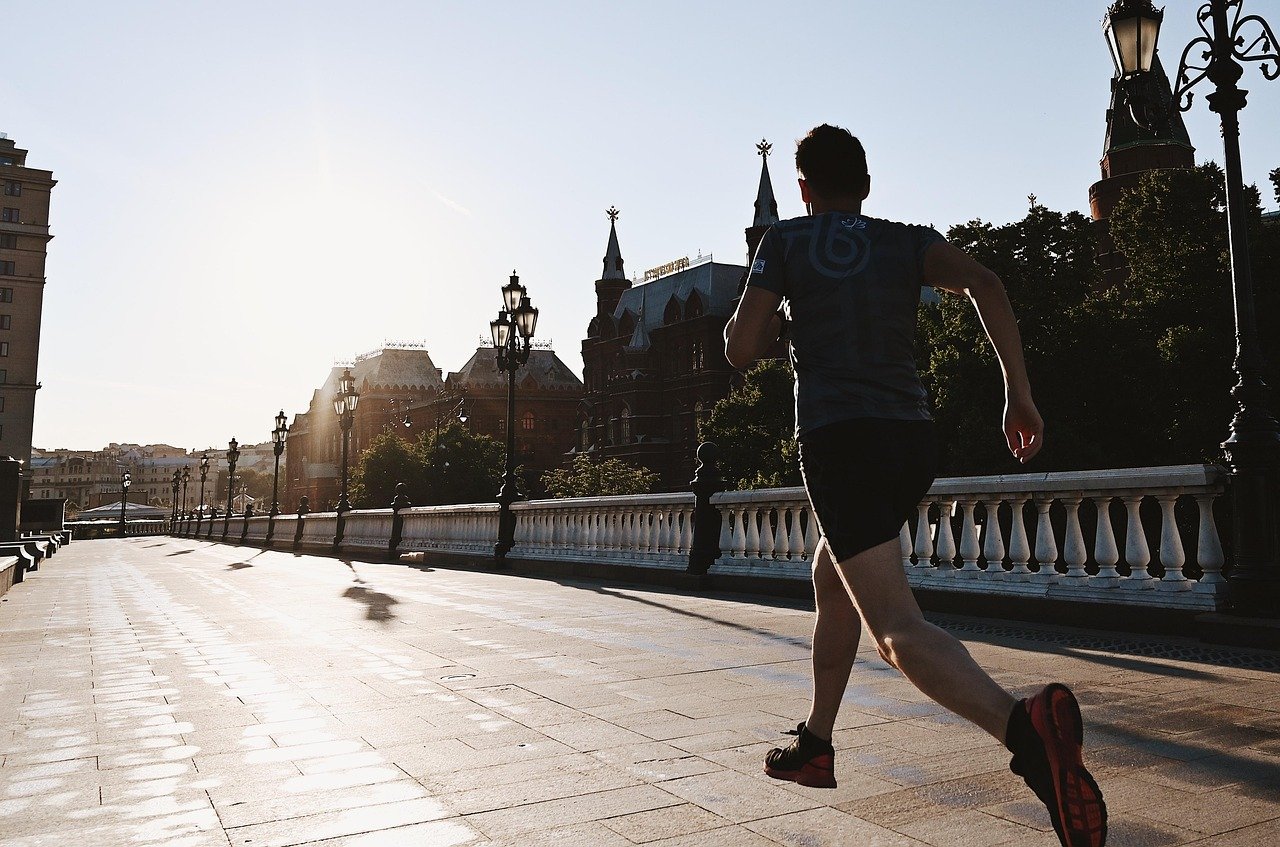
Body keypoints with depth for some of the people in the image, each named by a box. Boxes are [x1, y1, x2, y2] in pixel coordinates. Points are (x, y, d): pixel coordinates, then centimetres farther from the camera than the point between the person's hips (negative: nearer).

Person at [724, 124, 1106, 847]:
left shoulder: (786, 241, 8)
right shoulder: (909, 240, 14)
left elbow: (741, 350, 2)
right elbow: (985, 285, -5)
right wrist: (1021, 395, -6)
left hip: (839, 441, -5)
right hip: (914, 439, 6)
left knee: (898, 630, -14)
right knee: (832, 581, 25)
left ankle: (1024, 726, -41)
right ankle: (815, 745, 35)